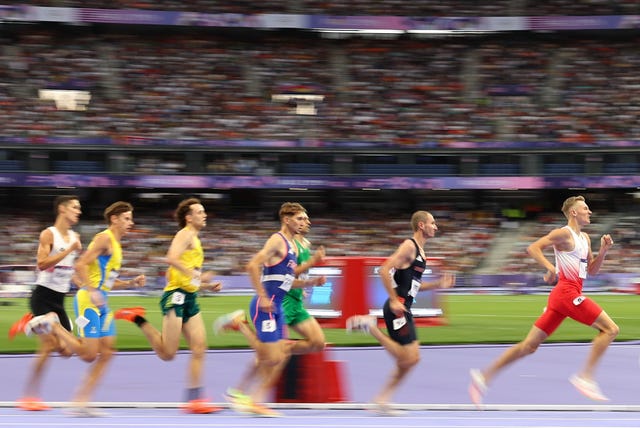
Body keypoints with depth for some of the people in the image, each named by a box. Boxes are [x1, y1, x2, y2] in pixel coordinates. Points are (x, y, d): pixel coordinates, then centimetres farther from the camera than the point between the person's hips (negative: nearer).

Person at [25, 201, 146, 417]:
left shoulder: (115, 245, 21)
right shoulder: (104, 239, -9)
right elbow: (81, 265, -18)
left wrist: (132, 283, 16)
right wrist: (93, 291, -25)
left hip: (101, 303, 10)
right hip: (88, 300, -10)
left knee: (106, 353, 2)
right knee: (88, 354, -12)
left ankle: (80, 403, 3)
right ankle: (50, 325, 2)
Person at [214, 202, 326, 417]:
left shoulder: (292, 246, 19)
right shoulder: (277, 240, -10)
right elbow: (253, 266, -21)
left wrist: (311, 282, 12)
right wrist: (263, 297, -23)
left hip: (277, 308, 10)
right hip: (265, 306, -10)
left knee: (280, 357, 5)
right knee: (271, 358, -11)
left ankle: (254, 400, 10)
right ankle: (239, 324, 3)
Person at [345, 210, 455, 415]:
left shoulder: (420, 251, 19)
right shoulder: (409, 246, -11)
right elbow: (384, 271, -19)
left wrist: (438, 284, 16)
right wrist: (394, 300, -21)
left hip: (404, 309, 10)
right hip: (397, 308, -10)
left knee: (410, 360, 9)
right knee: (409, 358, -14)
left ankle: (382, 400, 13)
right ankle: (370, 327, -5)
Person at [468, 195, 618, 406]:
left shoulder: (585, 238, 22)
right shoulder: (564, 233, -6)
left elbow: (592, 270, 25)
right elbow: (533, 248, -12)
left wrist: (603, 250, 10)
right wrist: (550, 268, -24)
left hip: (561, 296, 9)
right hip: (567, 292, -9)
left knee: (530, 345, 6)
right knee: (610, 329, -10)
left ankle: (484, 376, 3)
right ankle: (585, 377, -13)